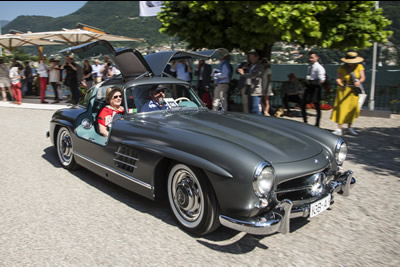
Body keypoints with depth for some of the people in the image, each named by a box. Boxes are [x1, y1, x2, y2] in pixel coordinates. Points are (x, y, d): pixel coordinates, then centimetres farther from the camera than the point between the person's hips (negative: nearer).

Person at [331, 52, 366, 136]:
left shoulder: (359, 66, 1)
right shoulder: (342, 68, -9)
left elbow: (363, 77, -4)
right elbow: (338, 79, -17)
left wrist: (359, 81, -26)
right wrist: (341, 85, -39)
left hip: (354, 90, 3)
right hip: (344, 90, -3)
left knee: (353, 108, 5)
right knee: (341, 108, -10)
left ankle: (350, 127, 20)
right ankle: (339, 129, -9)